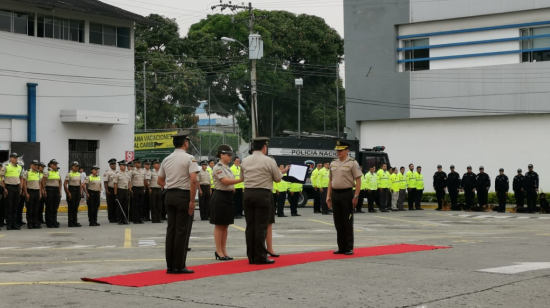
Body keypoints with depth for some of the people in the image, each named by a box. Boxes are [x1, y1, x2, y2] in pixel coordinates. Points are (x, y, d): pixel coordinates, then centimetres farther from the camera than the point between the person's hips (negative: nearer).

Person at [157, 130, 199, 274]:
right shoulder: (189, 158, -9)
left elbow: (160, 181, 15)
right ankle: (179, 266, 0)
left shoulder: (167, 160, 10)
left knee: (171, 230, 9)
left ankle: (170, 265, 11)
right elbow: (193, 180, -18)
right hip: (184, 196, -6)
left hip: (169, 196, 6)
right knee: (182, 231, -2)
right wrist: (192, 201, -15)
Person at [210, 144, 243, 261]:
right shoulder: (218, 168, -13)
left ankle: (224, 251, 15)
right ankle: (219, 252, 3)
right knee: (219, 226, -2)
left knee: (225, 226, 10)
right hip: (220, 197, -9)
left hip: (228, 196, 9)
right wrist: (242, 179, -24)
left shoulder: (227, 168, 14)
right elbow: (226, 181, -22)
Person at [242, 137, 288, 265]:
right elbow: (278, 178, 3)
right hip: (263, 195, -5)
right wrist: (282, 172, 23)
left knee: (250, 226, 8)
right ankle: (260, 257, -1)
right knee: (261, 227, -2)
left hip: (248, 194, 5)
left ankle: (251, 256, 12)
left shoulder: (245, 161, 8)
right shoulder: (269, 161, -6)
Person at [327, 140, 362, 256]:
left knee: (347, 223, -1)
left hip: (347, 194, -6)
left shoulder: (352, 163, -7)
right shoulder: (333, 163, 11)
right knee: (338, 223, 9)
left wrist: (356, 196, -15)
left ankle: (349, 248, 6)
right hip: (335, 194, 6)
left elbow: (358, 180, -9)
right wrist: (328, 196, 12)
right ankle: (341, 247, 16)